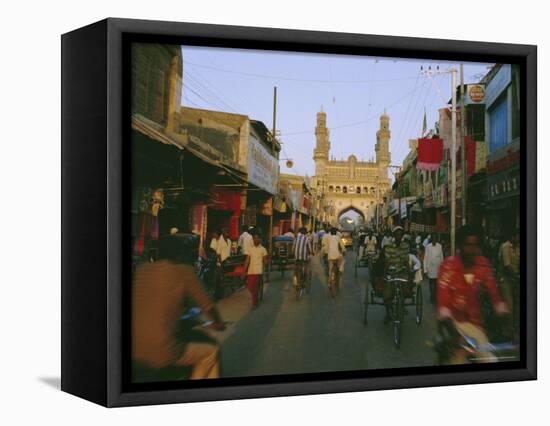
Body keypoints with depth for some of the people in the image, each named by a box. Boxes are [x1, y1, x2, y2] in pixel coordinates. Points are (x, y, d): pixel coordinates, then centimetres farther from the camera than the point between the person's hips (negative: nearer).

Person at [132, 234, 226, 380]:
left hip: (134, 349, 6)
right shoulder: (184, 271, -4)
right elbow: (207, 305, 4)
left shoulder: (142, 269, 9)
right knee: (211, 351, 16)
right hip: (161, 353, -6)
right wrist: (218, 323, 25)